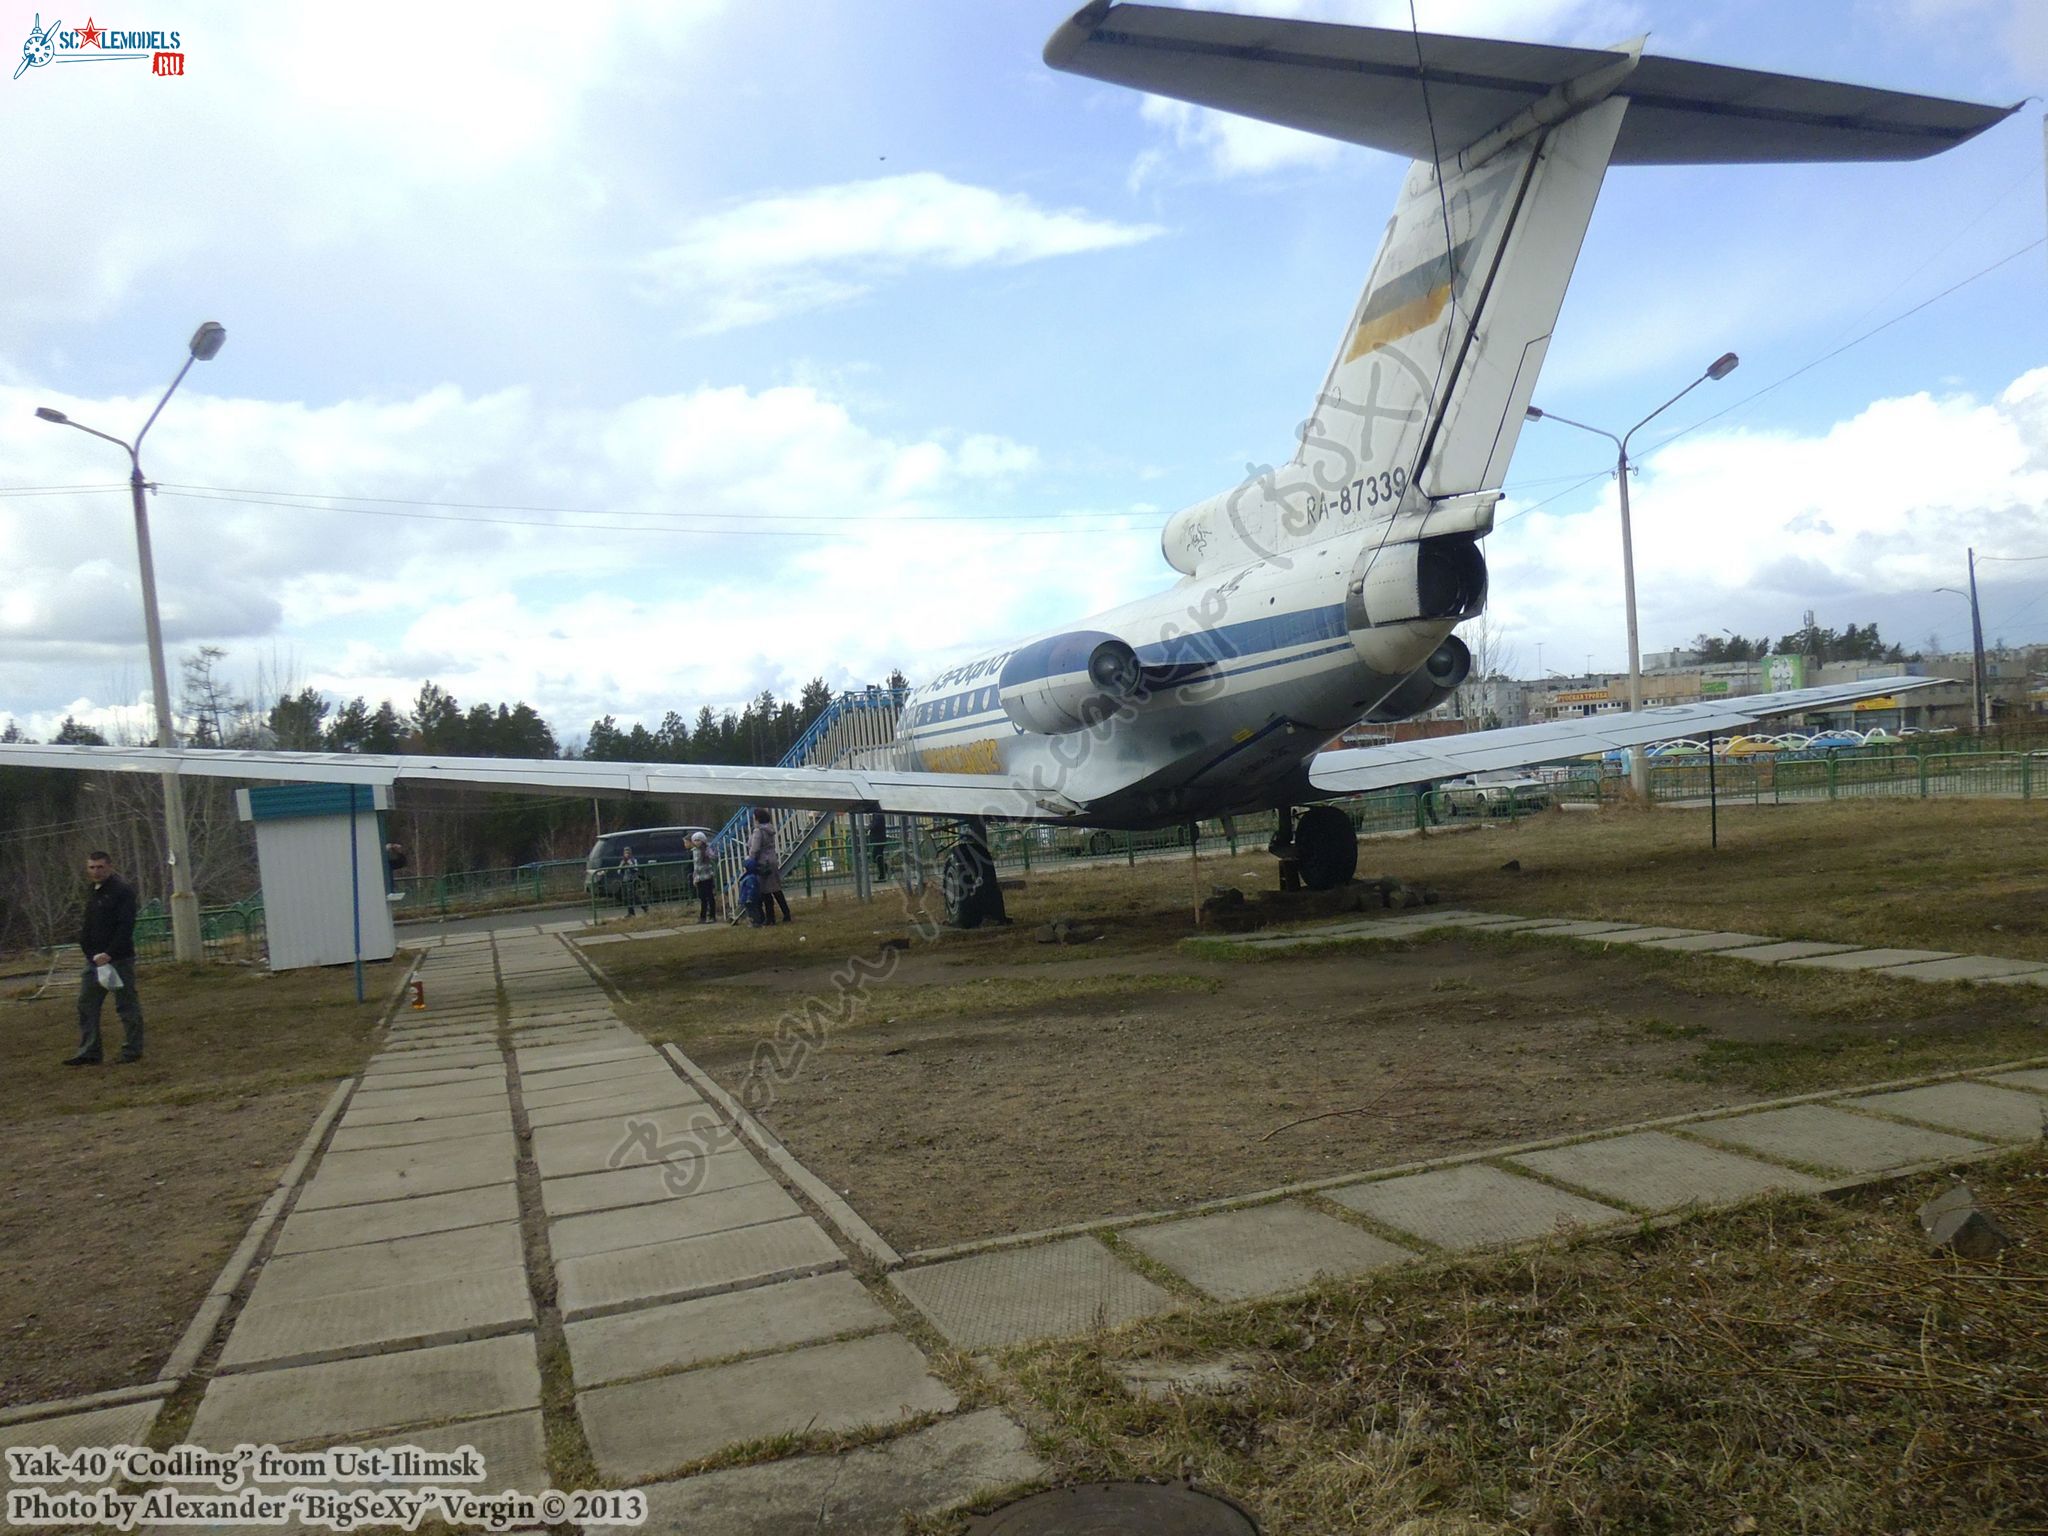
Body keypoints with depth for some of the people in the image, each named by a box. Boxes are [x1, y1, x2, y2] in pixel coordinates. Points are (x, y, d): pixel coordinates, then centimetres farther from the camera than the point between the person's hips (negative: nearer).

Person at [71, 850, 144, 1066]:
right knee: (86, 1005, 8)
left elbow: (125, 926, -18)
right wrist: (90, 952, 8)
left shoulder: (122, 890, -11)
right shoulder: (92, 893, 16)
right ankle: (89, 1052, 13)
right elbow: (89, 925, 22)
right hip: (94, 959, 9)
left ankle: (132, 1051, 6)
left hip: (118, 959, -9)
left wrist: (109, 954, -23)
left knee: (127, 1005, -1)